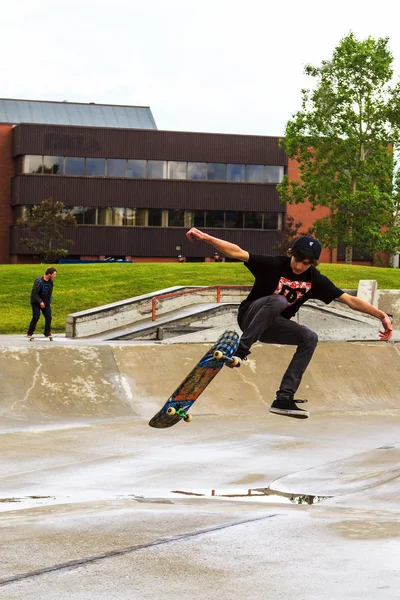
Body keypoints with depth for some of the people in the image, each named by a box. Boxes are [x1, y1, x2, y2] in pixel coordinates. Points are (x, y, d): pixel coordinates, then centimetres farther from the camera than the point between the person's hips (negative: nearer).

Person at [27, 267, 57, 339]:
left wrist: (49, 303, 7)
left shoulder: (51, 281, -2)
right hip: (36, 302, -6)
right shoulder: (39, 281, -23)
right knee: (36, 316, -15)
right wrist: (40, 302, -21)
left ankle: (47, 333, 10)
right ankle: (30, 333, -3)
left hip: (45, 302, 6)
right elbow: (34, 293, -19)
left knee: (48, 316, -4)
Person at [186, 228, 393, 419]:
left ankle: (284, 399, -19)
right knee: (277, 301, -34)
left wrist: (382, 315, -16)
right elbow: (236, 252, -26)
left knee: (310, 338, -17)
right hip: (249, 317, -5)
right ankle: (241, 351, -31)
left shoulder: (315, 280, -7)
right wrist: (205, 237, -38)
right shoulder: (273, 265, -18)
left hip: (270, 327, 5)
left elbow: (350, 300, -8)